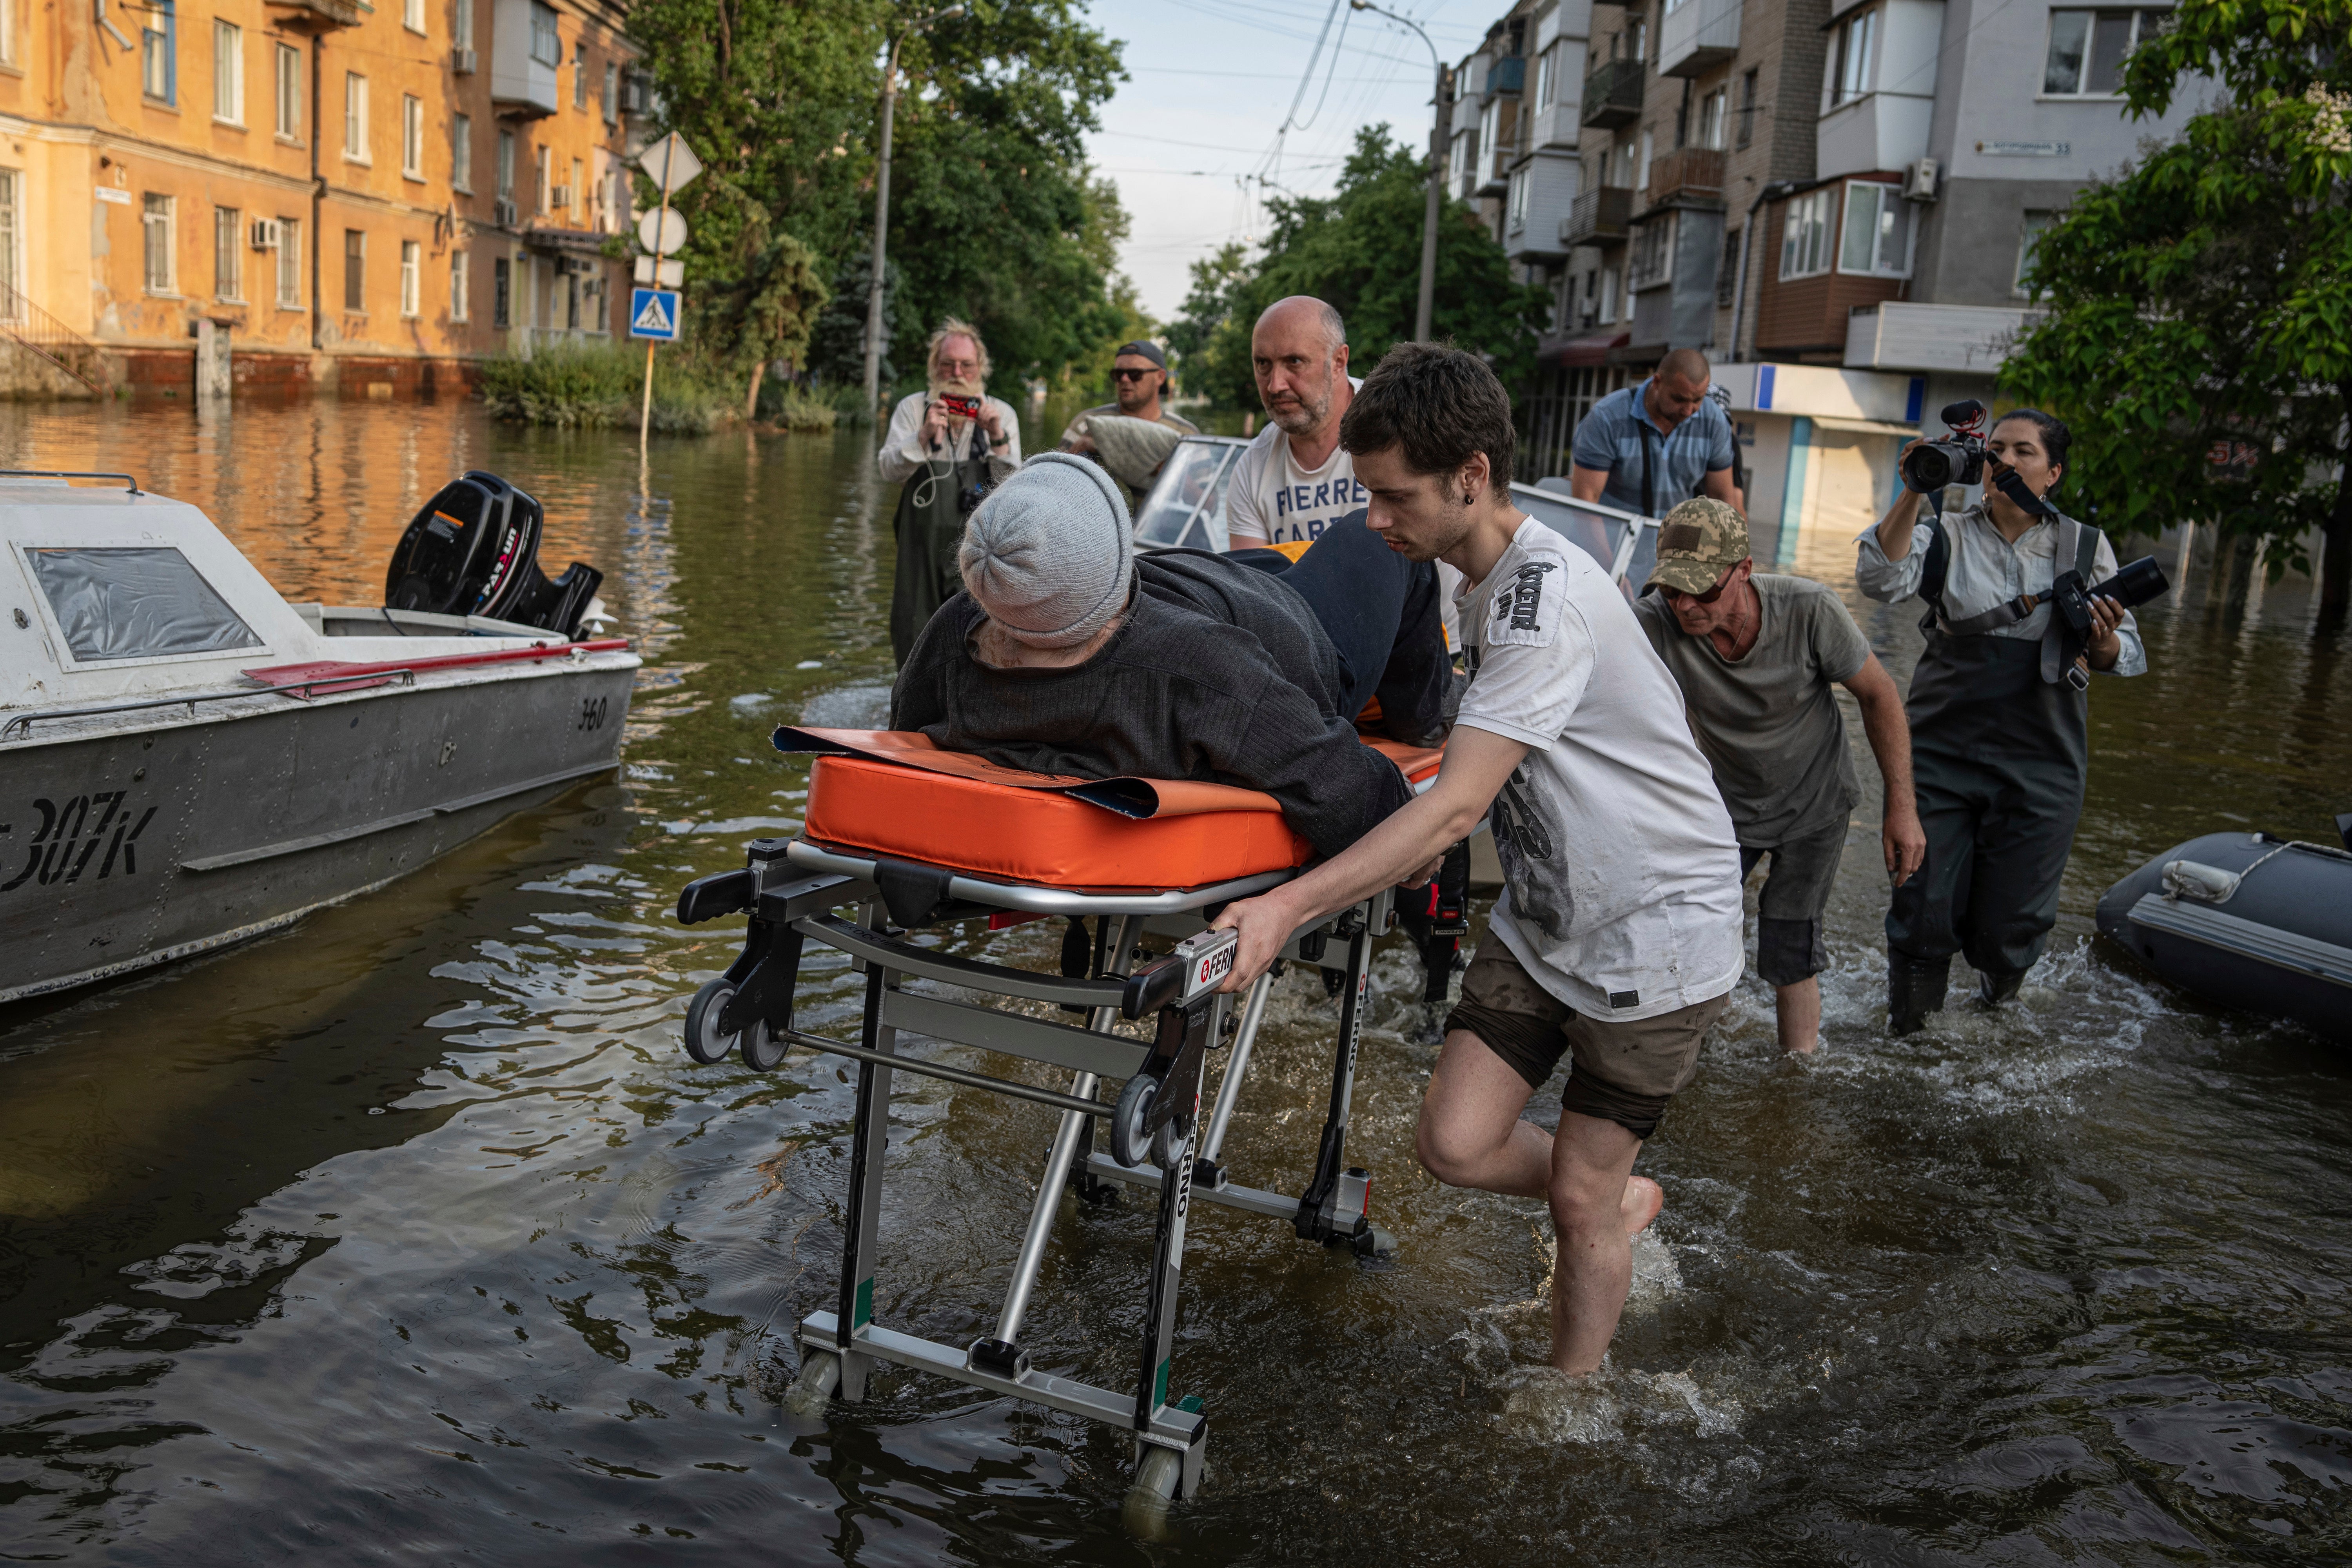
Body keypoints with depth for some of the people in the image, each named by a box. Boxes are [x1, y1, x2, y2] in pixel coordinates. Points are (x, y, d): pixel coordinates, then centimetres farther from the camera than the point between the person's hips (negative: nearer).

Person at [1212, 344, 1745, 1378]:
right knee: (1455, 1144, -1)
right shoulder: (1485, 579, 3)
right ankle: (1622, 1198, 28)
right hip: (1543, 917, 8)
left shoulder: (1546, 595, -27)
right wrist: (1421, 857, 10)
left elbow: (1456, 807, -34)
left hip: (1657, 927, -7)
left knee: (1580, 1202, 2)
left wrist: (1291, 906, -40)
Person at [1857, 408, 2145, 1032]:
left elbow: (2125, 658, 5)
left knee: (2009, 923, 6)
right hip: (1940, 753, -1)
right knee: (1923, 906, -1)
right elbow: (1880, 580, -15)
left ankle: (1997, 1001, 40)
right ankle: (1906, 1027, 26)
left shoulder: (2085, 547, 8)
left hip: (2040, 766, 1)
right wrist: (1913, 494, -23)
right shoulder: (1947, 537, 4)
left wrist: (2104, 641, -18)